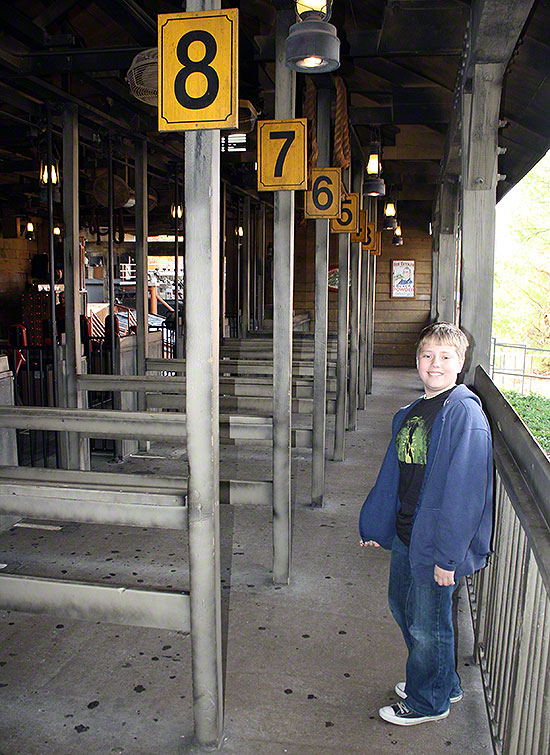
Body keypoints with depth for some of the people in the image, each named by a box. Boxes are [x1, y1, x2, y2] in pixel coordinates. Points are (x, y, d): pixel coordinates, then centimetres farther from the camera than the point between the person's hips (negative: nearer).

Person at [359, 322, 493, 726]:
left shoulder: (465, 413, -19)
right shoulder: (410, 413, 6)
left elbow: (466, 491, -21)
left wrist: (447, 555, -21)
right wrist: (374, 524, 18)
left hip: (437, 541, -8)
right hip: (405, 533, 8)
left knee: (427, 625, 8)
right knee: (402, 605, 22)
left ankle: (428, 701, 34)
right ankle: (443, 683, 44)